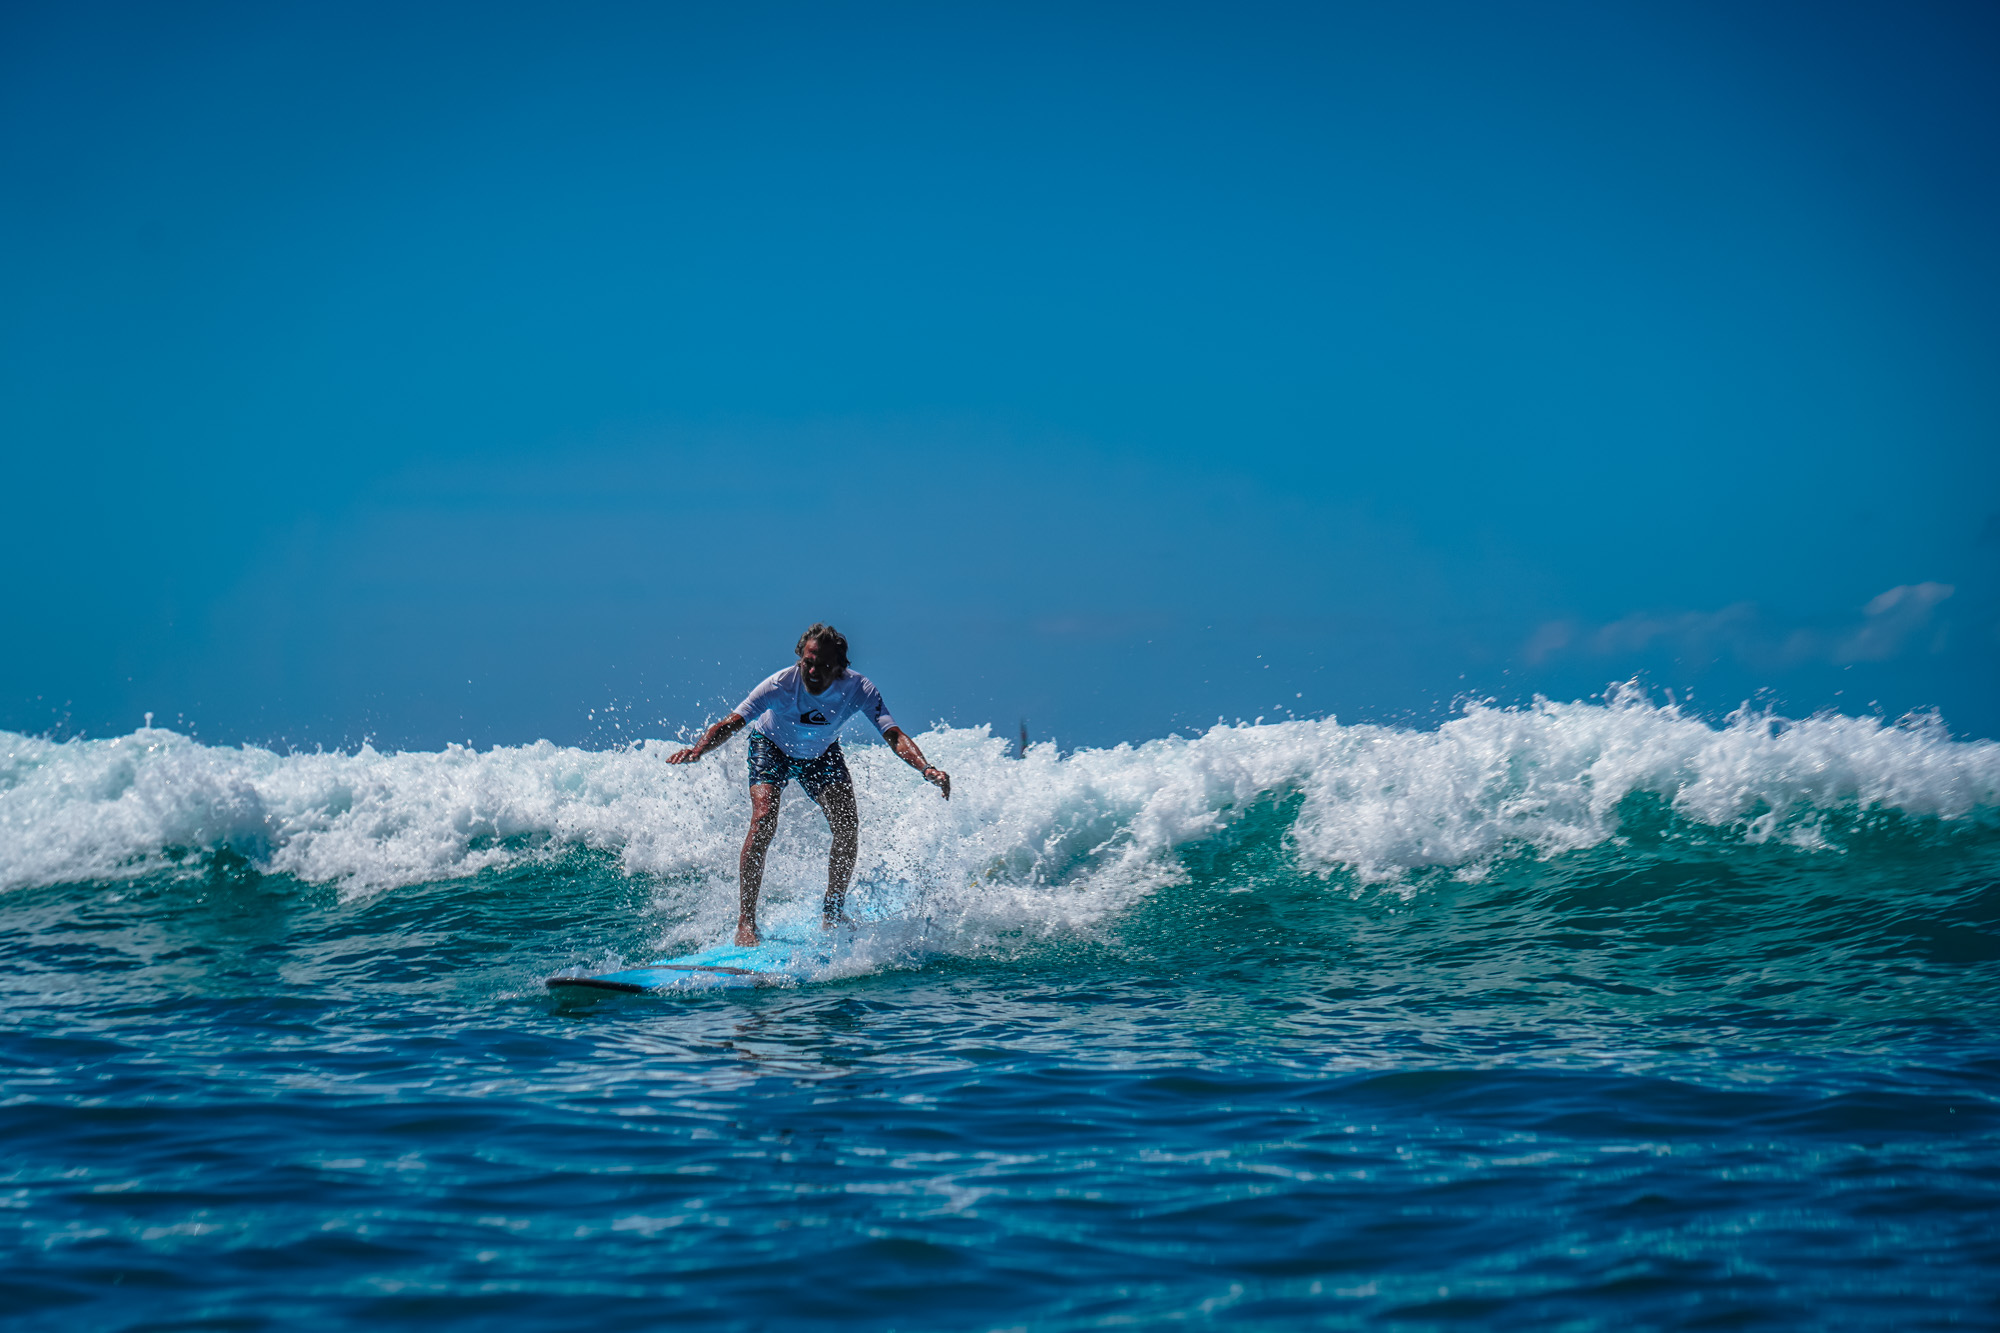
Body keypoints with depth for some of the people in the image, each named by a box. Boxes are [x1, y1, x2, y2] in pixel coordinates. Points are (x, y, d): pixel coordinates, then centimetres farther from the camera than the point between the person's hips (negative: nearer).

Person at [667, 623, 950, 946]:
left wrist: (925, 768, -57)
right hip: (771, 746, -2)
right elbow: (731, 723, -41)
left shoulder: (858, 689, -31)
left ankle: (833, 913, 9)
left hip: (820, 753, 2)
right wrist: (698, 749, -60)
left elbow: (894, 735, -38)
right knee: (764, 819, -23)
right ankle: (746, 921, -17)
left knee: (847, 824, -12)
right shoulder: (780, 685, -36)